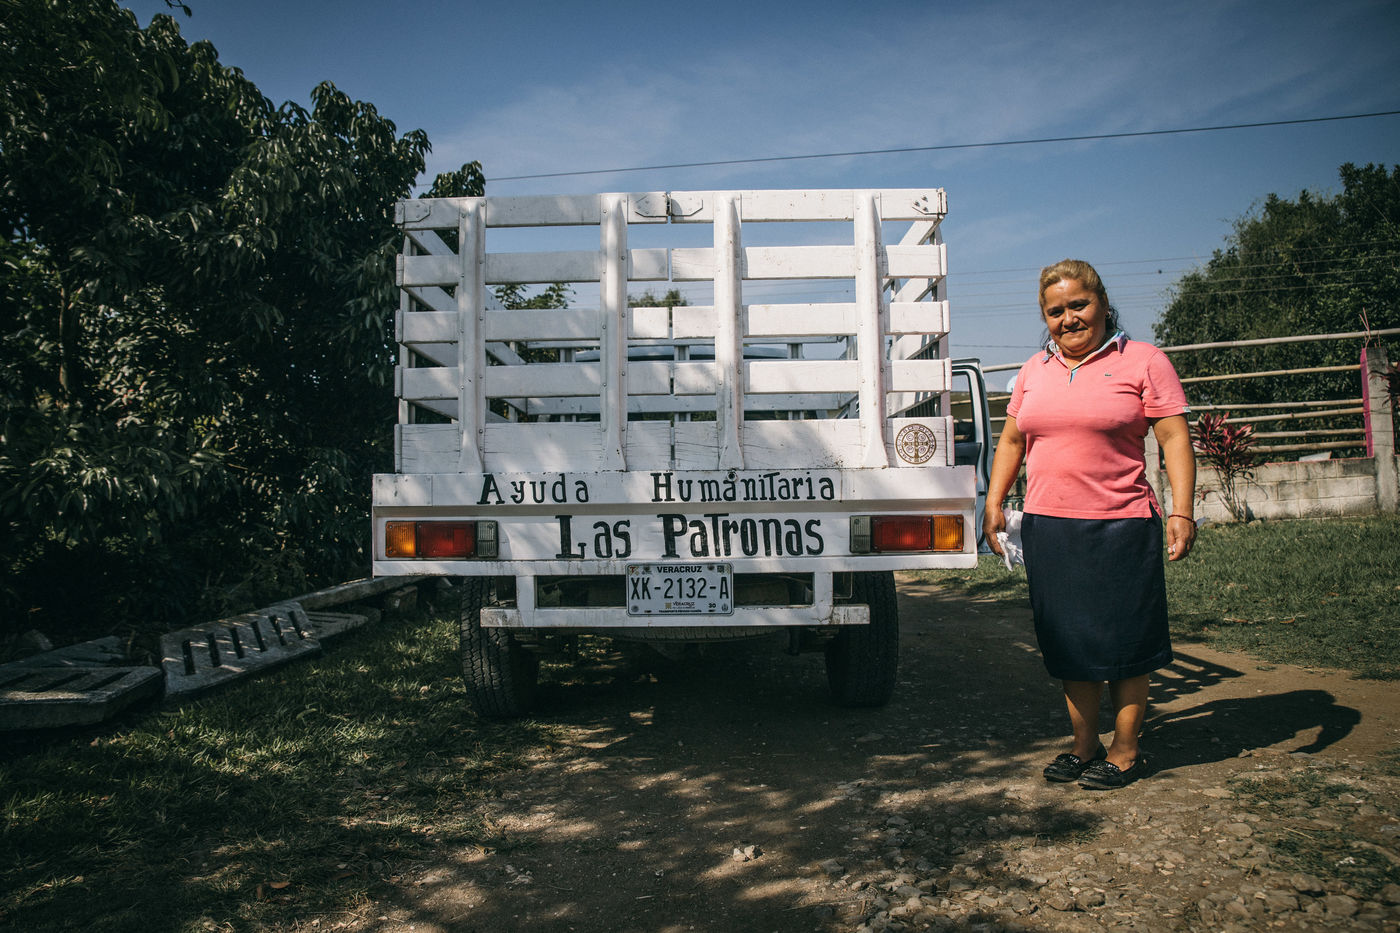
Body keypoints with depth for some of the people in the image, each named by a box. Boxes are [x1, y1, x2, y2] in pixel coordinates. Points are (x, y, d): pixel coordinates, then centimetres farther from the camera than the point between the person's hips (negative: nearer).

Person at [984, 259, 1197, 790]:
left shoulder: (1142, 361, -1)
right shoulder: (1035, 370, 13)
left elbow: (1174, 439, -5)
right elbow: (1011, 441, 19)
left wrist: (1182, 512, -13)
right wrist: (993, 503, 11)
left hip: (1120, 527, -4)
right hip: (1047, 528, 5)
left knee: (1123, 645, 5)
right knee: (1068, 644, 12)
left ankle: (1124, 753, 21)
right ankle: (1084, 746, 27)